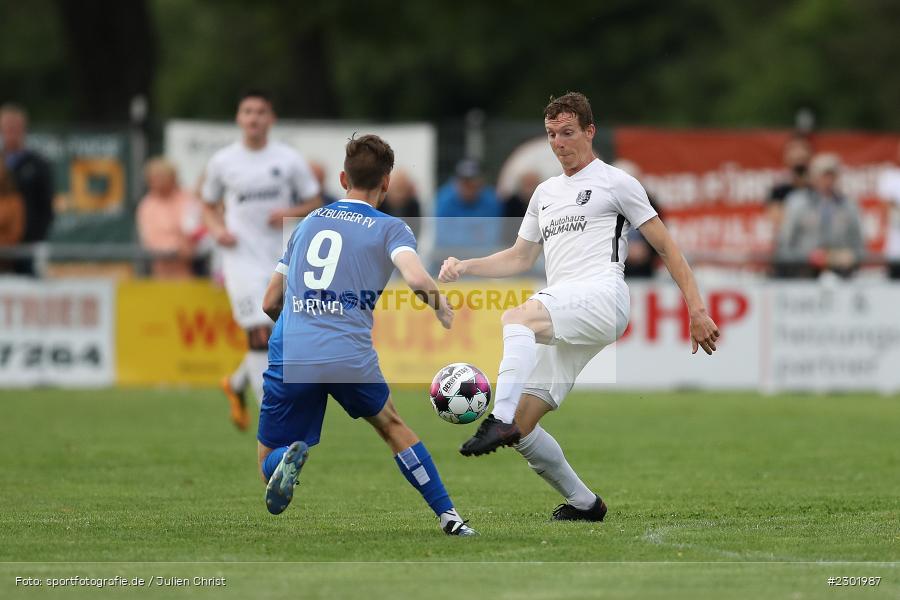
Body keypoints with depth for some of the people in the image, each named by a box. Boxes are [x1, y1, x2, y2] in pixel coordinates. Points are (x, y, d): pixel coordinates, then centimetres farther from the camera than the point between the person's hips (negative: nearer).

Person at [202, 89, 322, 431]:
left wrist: (291, 213, -12)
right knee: (261, 334, -16)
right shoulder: (222, 162, 3)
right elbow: (209, 206, 16)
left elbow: (314, 204, 9)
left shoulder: (289, 160, 3)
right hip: (242, 258, -2)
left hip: (282, 259, 2)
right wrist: (217, 230, -5)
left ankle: (237, 384, 35)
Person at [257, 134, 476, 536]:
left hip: (289, 356, 1)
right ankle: (448, 515, 23)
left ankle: (288, 457, -22)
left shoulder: (308, 222, 20)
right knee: (392, 426, 28)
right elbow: (416, 279, -13)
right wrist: (440, 305, 9)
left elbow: (270, 302, 23)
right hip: (350, 357, -1)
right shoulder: (390, 228, 8)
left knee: (267, 466, 13)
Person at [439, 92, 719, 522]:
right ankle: (582, 503, 12)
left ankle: (500, 420, -51)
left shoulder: (616, 182, 8)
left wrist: (697, 309, 0)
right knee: (522, 428, -2)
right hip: (562, 324, 7)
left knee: (517, 317, -37)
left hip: (601, 293, -7)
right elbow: (520, 258, 34)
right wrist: (465, 267, 17)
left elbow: (665, 246, 7)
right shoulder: (545, 193, 28)